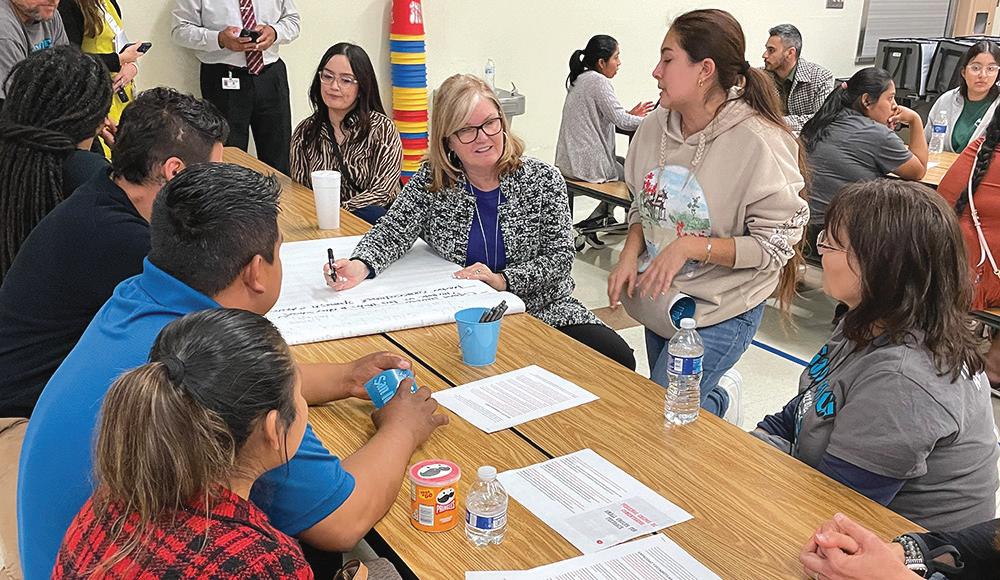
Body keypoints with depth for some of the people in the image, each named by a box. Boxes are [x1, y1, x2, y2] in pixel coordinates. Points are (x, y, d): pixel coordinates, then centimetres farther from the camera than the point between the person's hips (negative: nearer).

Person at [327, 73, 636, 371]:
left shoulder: (543, 179, -2)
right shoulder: (431, 182, 0)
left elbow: (560, 256, -4)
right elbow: (392, 232, -5)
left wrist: (502, 279, -19)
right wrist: (360, 265, -27)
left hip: (544, 311, 0)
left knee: (617, 357, -23)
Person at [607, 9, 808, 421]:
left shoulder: (758, 143, -22)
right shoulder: (655, 126, -5)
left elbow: (776, 243, -19)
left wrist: (690, 247, -28)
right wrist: (631, 253, -9)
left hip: (720, 310, -6)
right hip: (658, 299, 6)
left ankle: (722, 400, 23)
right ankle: (719, 395, 48)